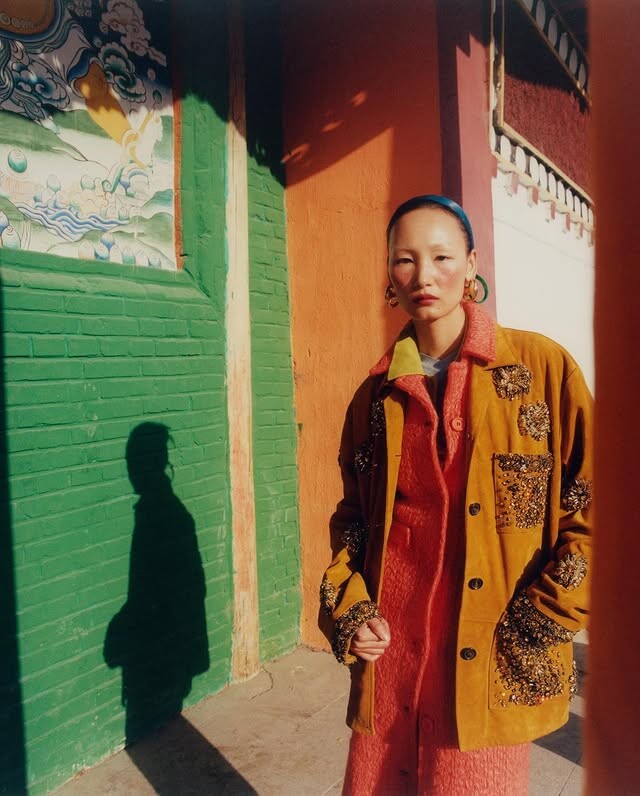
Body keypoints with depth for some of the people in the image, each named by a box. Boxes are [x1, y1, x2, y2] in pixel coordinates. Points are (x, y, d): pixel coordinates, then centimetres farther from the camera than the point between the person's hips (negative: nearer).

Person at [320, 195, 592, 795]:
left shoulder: (542, 367, -5)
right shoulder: (375, 395, 5)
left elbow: (593, 505, -5)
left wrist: (537, 622, -8)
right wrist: (347, 608, 0)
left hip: (488, 670, -3)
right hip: (389, 658, 3)